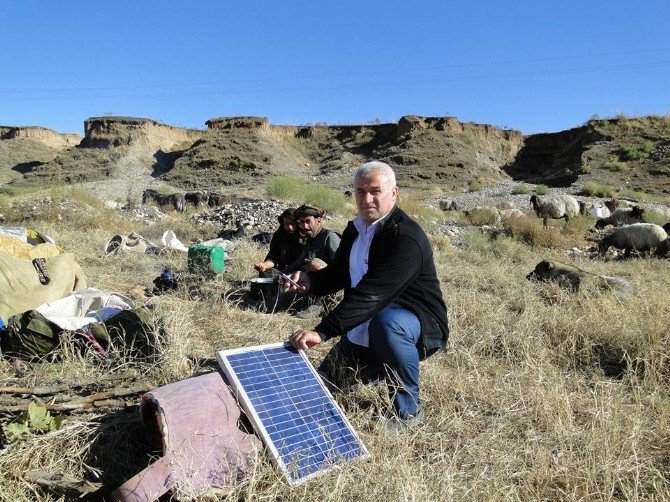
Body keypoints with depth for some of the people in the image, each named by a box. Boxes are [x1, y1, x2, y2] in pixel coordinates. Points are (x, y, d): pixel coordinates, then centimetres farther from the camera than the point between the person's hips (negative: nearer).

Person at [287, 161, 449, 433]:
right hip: (364, 330, 8)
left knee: (386, 321, -42)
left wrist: (322, 332, -41)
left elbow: (371, 293, -36)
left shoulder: (406, 236, -26)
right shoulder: (354, 230, 2)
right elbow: (338, 274, 12)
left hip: (420, 324, -7)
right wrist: (310, 280, -11)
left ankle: (408, 410, -18)